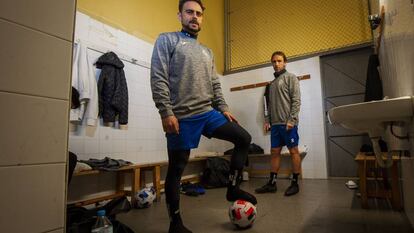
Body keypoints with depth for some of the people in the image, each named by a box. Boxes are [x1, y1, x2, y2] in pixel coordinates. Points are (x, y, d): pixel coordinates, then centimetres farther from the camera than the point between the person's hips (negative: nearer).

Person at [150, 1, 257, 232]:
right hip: (181, 117, -6)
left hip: (208, 113, 7)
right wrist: (166, 112, -19)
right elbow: (158, 78, -9)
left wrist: (224, 108, 9)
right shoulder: (167, 40, 3)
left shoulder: (207, 51, 22)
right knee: (176, 168, 1)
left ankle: (233, 188, 14)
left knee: (244, 138, 2)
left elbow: (215, 85, 20)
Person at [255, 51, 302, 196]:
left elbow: (296, 100, -7)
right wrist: (267, 121, 9)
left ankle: (295, 183, 9)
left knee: (293, 151, 0)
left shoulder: (290, 78, 2)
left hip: (288, 123, -6)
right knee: (274, 152, 7)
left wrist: (291, 120, -16)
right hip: (275, 124, 6)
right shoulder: (272, 83, 20)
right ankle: (272, 183, 12)